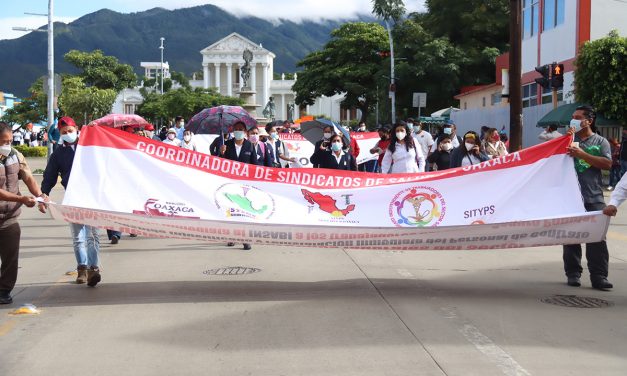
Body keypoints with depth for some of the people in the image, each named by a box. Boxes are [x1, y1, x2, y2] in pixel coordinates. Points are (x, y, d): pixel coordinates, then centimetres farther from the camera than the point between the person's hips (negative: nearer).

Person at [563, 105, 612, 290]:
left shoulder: (600, 142, 7)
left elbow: (607, 164, -7)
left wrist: (582, 154, -14)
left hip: (594, 199, -2)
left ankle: (599, 276, -1)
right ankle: (573, 274, 16)